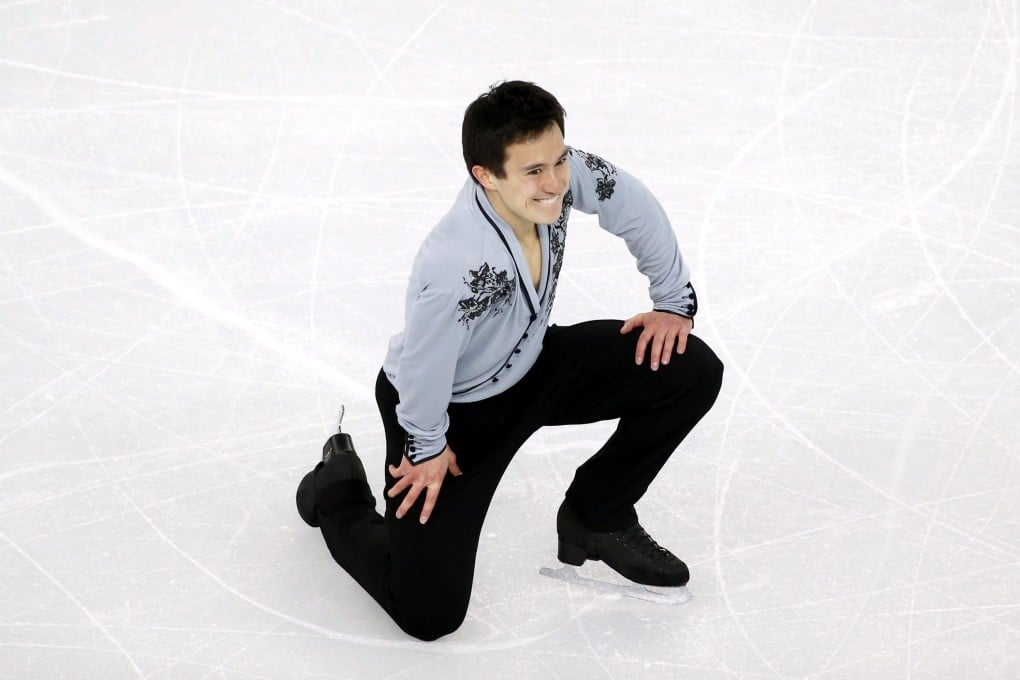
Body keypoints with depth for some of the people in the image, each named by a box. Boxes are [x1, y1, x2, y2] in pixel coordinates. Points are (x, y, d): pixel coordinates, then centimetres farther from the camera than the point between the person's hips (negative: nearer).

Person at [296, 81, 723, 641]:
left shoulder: (563, 173, -23)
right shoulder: (454, 267, -42)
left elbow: (636, 209, -2)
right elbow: (422, 368, -27)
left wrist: (673, 300, 3)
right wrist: (428, 450, -11)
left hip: (532, 364, 7)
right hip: (453, 408, -7)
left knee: (692, 372, -5)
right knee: (428, 614, -8)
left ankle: (596, 518, 16)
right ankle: (336, 490, 22)